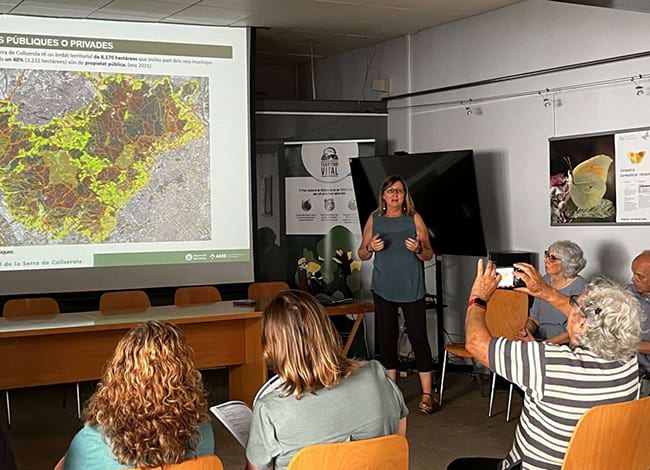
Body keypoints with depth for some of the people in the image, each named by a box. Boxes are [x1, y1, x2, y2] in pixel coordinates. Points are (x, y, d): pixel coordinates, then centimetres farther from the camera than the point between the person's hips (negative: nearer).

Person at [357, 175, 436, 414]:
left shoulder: (414, 219, 2)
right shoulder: (374, 219, 7)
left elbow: (429, 254, 3)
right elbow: (362, 254, 12)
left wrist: (418, 249, -18)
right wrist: (371, 248, -9)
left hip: (411, 288, -2)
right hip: (383, 288, 2)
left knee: (418, 337, -5)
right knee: (386, 338, 7)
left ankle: (427, 395, -1)